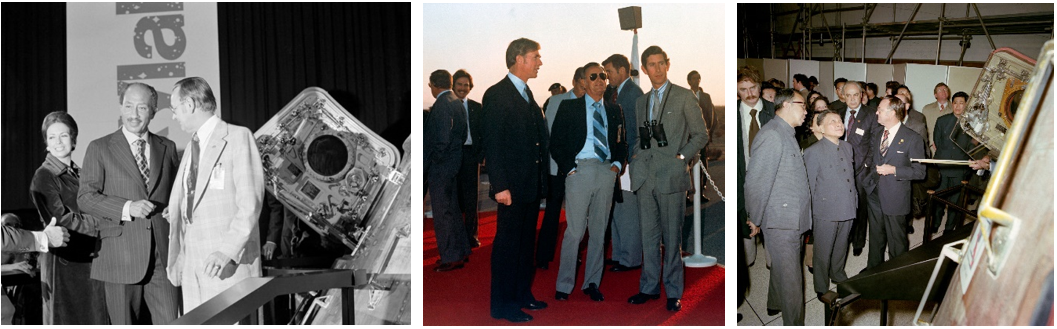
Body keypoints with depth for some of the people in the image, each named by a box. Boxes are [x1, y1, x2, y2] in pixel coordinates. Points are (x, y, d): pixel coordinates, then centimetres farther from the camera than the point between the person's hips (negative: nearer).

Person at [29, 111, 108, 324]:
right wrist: (100, 222, -12)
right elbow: (61, 220, -13)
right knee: (65, 318, 1)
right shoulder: (43, 178, -7)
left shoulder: (81, 174, 13)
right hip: (64, 260, -6)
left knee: (95, 316, 8)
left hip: (89, 256, 6)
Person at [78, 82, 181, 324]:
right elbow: (85, 198, -3)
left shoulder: (168, 148, 12)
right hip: (121, 257, -2)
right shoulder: (99, 148, 3)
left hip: (164, 255, 2)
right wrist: (127, 208, -16)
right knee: (125, 324, 6)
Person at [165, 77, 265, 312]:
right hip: (192, 268, 7)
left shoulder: (238, 137, -4)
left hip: (230, 264, -7)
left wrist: (227, 250, -21)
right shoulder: (191, 147, 20)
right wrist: (177, 260, 14)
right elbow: (179, 204, 21)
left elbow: (250, 202, -13)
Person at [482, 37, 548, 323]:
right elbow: (493, 144, -16)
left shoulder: (527, 94, 15)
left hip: (532, 185, 8)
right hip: (512, 186, -8)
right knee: (507, 243, -1)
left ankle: (522, 294, 28)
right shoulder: (497, 95, -11)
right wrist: (500, 186, -20)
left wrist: (541, 179, 12)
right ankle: (502, 304, 8)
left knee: (526, 242, 16)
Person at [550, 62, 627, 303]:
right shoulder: (569, 107, 6)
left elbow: (622, 143, 19)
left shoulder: (614, 111, 16)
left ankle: (592, 283, 16)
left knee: (599, 231, 7)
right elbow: (556, 143, 3)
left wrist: (617, 164, 2)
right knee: (574, 231, -6)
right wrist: (569, 168, -7)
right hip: (580, 170, -4)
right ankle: (564, 285, 3)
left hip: (607, 172, 4)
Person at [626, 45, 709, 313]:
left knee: (672, 237, 0)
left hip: (672, 176, -4)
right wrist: (638, 162, 8)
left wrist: (681, 157, -7)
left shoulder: (684, 97, 2)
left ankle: (673, 293, 9)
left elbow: (701, 134, 3)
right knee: (648, 236, 8)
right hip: (645, 177, 5)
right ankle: (649, 288, 18)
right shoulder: (641, 102, 17)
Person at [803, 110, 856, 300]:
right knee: (823, 252, 6)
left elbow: (851, 175, 17)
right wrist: (809, 216, -9)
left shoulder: (847, 147, 8)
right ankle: (822, 288, 22)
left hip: (847, 208, 6)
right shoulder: (813, 152, -13)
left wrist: (854, 198, 14)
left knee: (841, 247, 21)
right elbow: (809, 185, -10)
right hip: (825, 211, -6)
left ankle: (838, 274, 44)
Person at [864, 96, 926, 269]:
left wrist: (894, 170, -19)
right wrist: (871, 166, 10)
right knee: (875, 239, 18)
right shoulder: (876, 136, 11)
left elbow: (919, 171, -11)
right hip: (875, 196, 6)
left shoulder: (912, 138, -9)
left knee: (897, 243, 6)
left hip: (895, 199, -6)